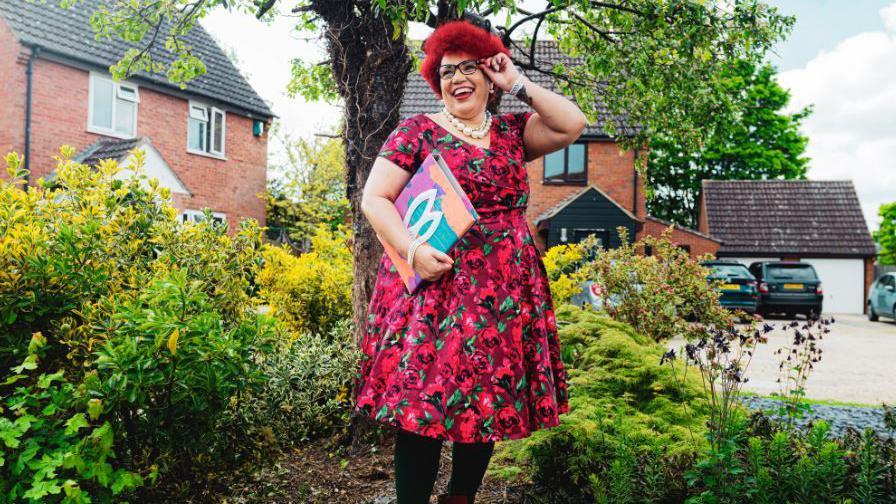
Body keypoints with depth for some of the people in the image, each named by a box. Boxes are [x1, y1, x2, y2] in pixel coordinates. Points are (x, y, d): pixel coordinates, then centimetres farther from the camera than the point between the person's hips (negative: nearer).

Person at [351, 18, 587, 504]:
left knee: (491, 405, 9)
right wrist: (413, 250, -17)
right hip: (434, 286, -4)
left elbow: (573, 124, 1)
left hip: (505, 293, 4)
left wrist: (517, 83, 4)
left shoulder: (512, 131, 13)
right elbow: (374, 198, -3)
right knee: (423, 407, -4)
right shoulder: (416, 131, 3)